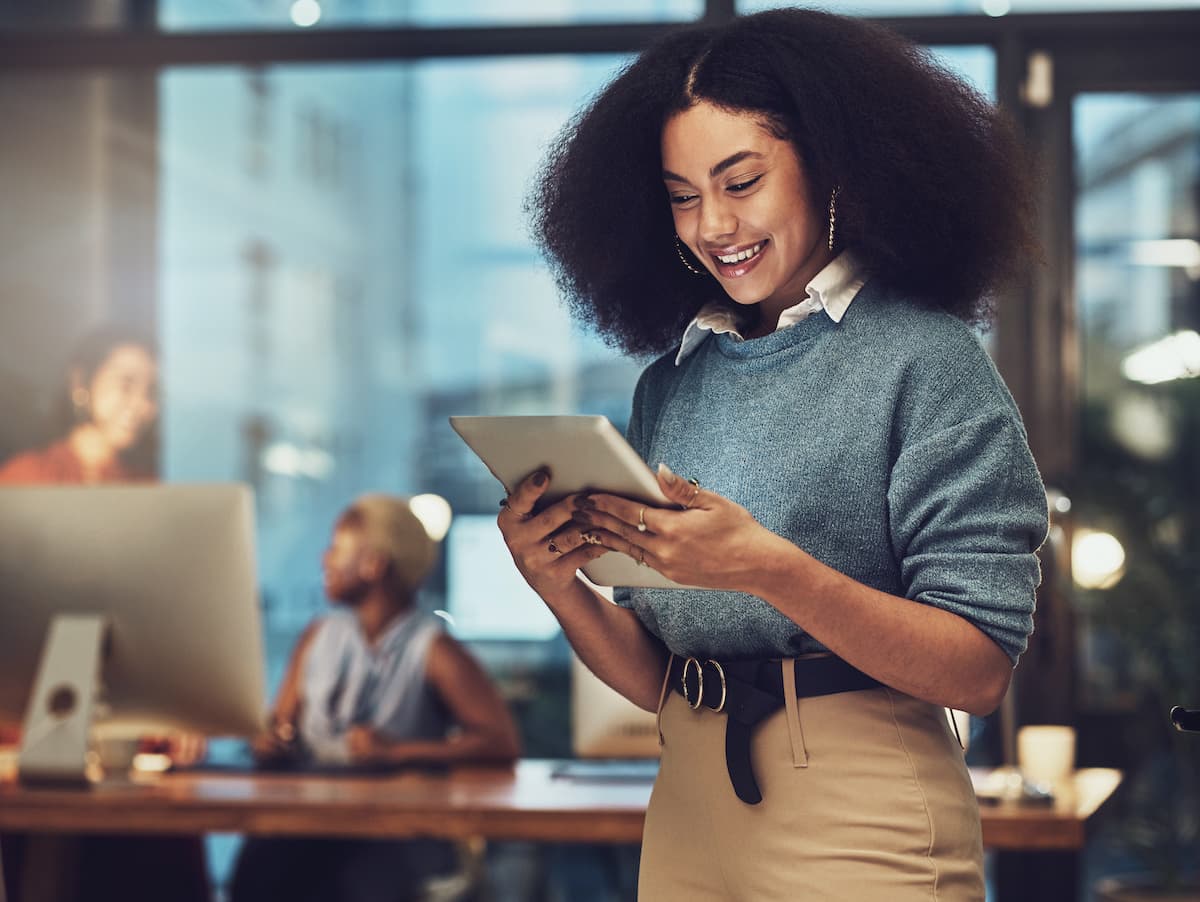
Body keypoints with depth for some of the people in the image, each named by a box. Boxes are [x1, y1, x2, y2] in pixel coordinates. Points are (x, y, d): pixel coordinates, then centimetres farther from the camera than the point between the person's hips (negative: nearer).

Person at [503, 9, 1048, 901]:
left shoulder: (921, 357, -6)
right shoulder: (671, 384, 10)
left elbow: (981, 669, -13)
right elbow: (656, 678, 9)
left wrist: (770, 570, -24)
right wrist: (562, 586, -10)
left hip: (862, 826, -5)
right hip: (689, 815, 5)